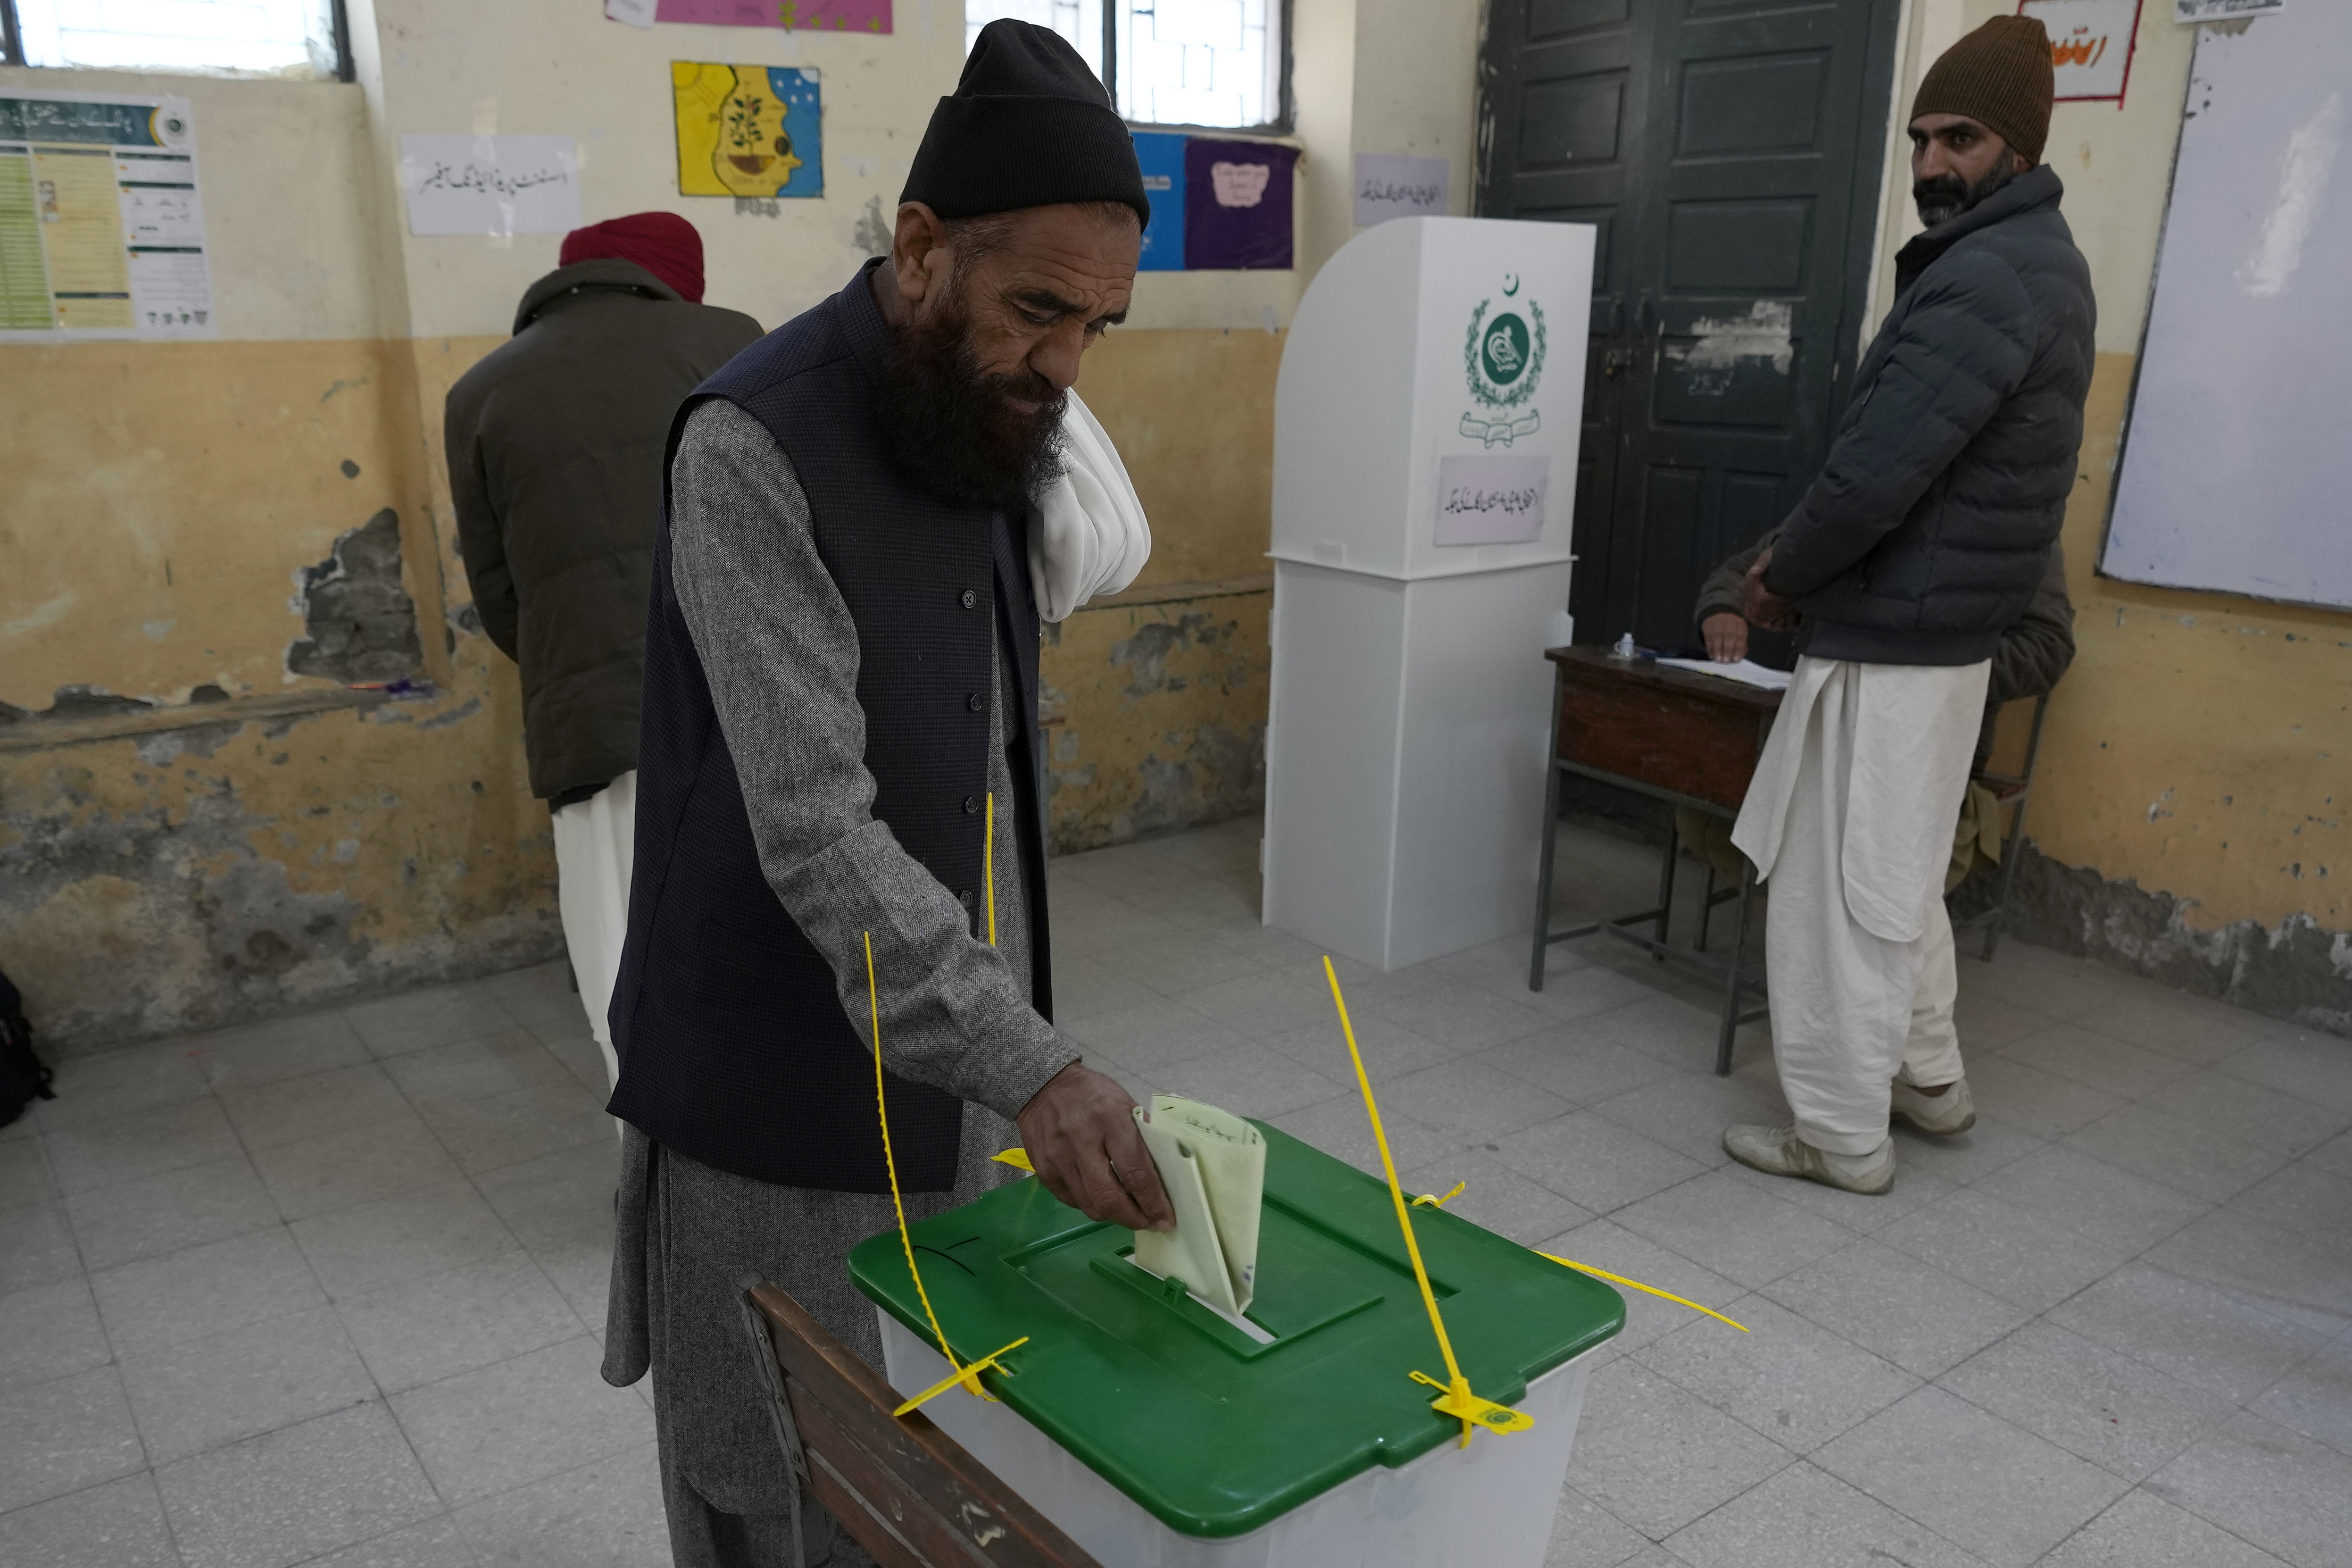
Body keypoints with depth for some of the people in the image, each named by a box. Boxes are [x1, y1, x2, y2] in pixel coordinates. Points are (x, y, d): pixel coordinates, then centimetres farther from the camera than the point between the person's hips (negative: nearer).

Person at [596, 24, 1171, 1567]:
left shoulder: (994, 416, 3)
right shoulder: (756, 445, -21)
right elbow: (814, 828, -27)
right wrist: (1032, 1063, -35)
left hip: (956, 1050, 7)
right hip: (781, 1086, -6)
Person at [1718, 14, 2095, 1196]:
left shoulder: (1984, 277, -21)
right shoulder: (2028, 259, 13)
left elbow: (1875, 475, -27)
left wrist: (1778, 581, -10)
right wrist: (1803, 562, 8)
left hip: (1888, 639, -10)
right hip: (1940, 627, 10)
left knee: (1839, 891, 0)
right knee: (1896, 876, 22)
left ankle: (1841, 1136, 12)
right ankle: (1927, 1074, 36)